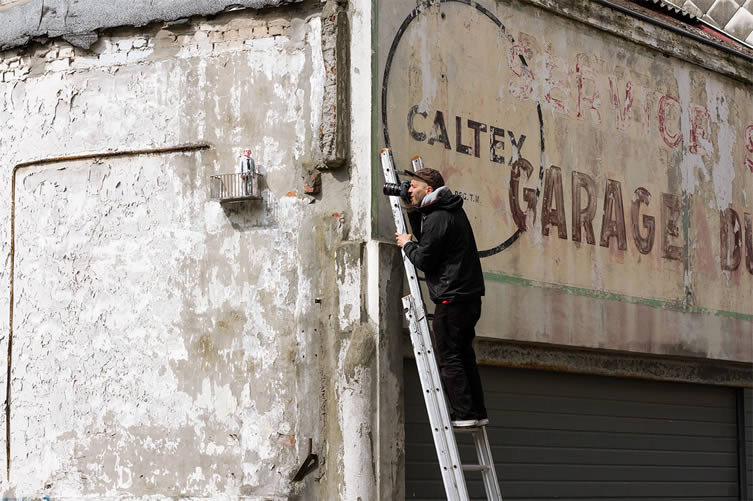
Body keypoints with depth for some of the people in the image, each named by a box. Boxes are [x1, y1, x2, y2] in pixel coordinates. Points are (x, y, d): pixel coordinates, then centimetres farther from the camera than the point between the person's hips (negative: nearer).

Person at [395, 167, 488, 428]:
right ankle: (477, 411, 15)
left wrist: (407, 244, 4)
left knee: (449, 357, -4)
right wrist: (413, 212, 14)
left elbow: (424, 259, -14)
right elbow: (430, 240, 23)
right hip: (470, 295, 10)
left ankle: (464, 413, -5)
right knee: (463, 354, 14)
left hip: (452, 298, -10)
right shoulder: (453, 211, 15)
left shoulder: (437, 218, -15)